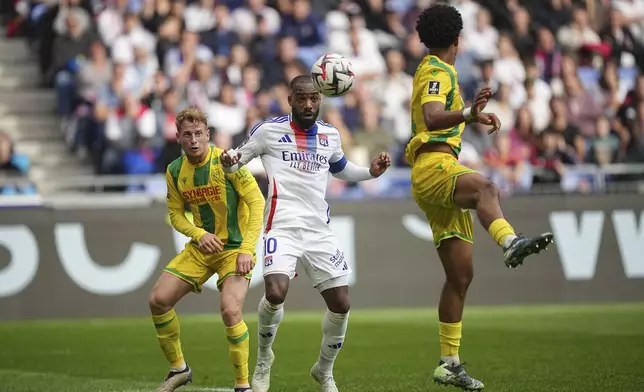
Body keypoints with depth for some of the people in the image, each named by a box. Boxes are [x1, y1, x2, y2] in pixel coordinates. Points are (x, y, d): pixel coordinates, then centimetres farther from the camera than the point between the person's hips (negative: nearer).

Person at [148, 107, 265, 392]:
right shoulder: (175, 171, 0)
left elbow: (256, 202, -16)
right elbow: (176, 214, 8)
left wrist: (247, 249, -22)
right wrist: (199, 234, -13)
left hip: (235, 248, -6)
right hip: (201, 247, 6)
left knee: (230, 310, -25)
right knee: (158, 299, -4)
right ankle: (178, 369, 16)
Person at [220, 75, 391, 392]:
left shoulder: (330, 135, 13)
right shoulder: (268, 130, -1)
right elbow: (238, 160, 7)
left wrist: (371, 172, 13)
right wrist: (229, 162, -18)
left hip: (319, 230, 5)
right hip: (282, 227, -5)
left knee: (341, 304, 2)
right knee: (276, 293, -27)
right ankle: (264, 358, 2)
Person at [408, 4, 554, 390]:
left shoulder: (432, 71, 25)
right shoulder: (438, 73, -6)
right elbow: (432, 118, -28)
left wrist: (474, 115, 56)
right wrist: (469, 115, -44)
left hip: (443, 173, 10)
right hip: (434, 167, -10)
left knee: (461, 275, 6)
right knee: (486, 188, -41)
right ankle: (511, 242, -73)